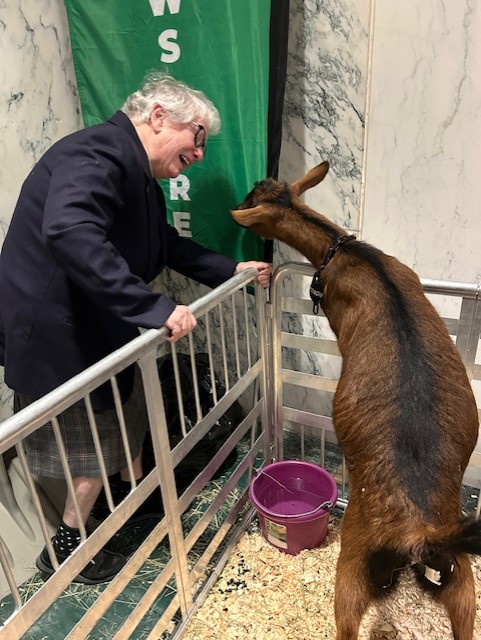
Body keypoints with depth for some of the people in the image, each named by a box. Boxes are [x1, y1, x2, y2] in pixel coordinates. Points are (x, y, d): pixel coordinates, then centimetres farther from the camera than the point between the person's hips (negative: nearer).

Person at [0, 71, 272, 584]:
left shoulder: (139, 174, 9)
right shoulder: (96, 154, -23)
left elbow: (168, 246, 18)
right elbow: (69, 233, -41)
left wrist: (232, 270, 13)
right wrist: (155, 308, -41)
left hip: (94, 324, 10)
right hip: (54, 328, -10)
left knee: (129, 406, 23)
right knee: (98, 436, 7)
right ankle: (66, 544, 31)